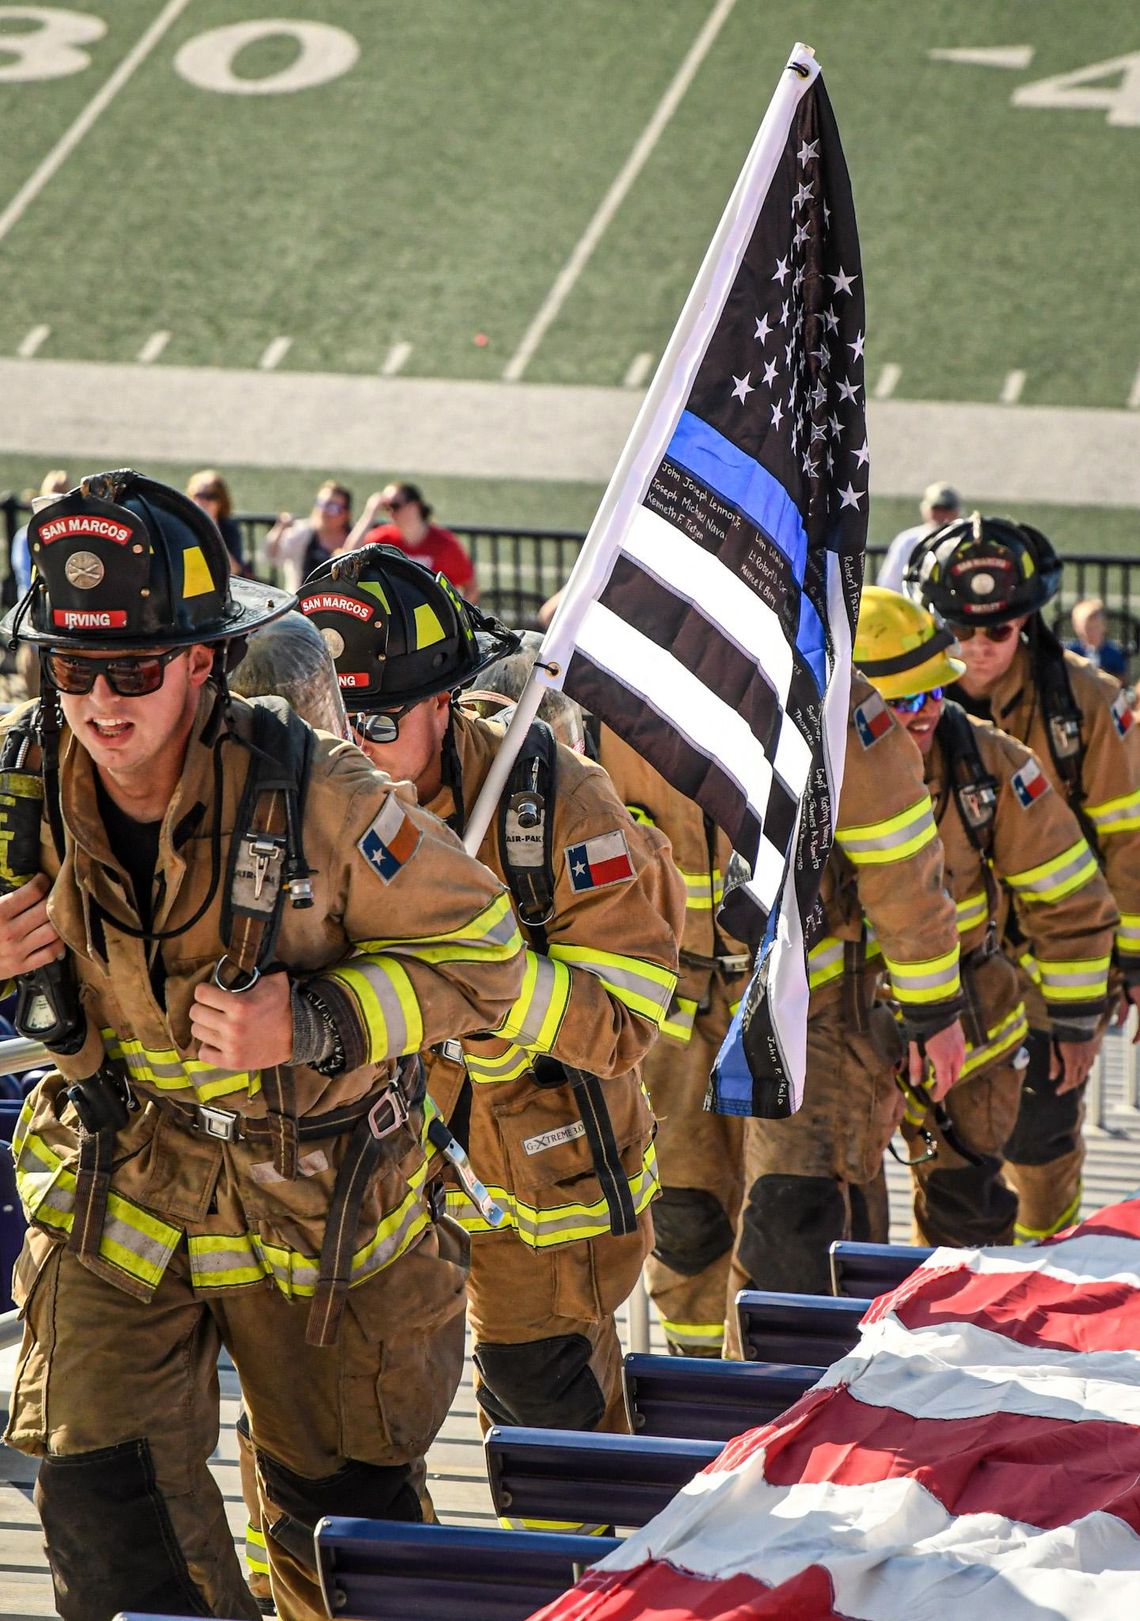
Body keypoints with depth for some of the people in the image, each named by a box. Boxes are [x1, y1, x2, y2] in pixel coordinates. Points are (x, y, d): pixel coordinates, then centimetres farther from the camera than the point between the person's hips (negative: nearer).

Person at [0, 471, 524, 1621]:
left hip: (315, 1197, -2)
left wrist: (314, 1026, -28)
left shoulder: (311, 796, -23)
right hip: (116, 1181, 2)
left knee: (338, 1502, 15)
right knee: (99, 1495, -7)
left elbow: (479, 953, -15)